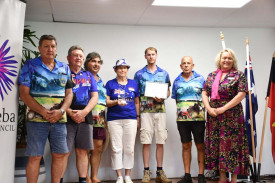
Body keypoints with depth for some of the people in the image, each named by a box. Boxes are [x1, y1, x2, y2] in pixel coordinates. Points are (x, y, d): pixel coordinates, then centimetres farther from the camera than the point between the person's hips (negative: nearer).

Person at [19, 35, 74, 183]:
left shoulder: (64, 68, 13)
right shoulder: (30, 65, 2)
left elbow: (69, 93, 11)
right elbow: (24, 94, -5)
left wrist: (61, 111, -7)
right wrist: (43, 111, -16)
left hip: (59, 119, 4)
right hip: (37, 119, -4)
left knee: (59, 155, 7)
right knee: (35, 157, -2)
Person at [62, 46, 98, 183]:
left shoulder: (88, 76, 18)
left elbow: (95, 96, 10)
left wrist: (84, 112, -7)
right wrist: (71, 113, -15)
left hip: (85, 116, 4)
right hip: (67, 115, -3)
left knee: (82, 151, 7)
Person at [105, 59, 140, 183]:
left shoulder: (133, 83, 13)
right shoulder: (110, 84, 7)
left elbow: (136, 102, 16)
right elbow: (106, 102, 2)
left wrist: (138, 117, 9)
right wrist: (116, 102, -17)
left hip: (130, 119, 2)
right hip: (114, 119, -1)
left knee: (129, 149, 2)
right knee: (116, 149, -2)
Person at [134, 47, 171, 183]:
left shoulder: (164, 73, 13)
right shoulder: (139, 74, 8)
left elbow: (168, 91, 15)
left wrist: (162, 98, -9)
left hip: (160, 110, 2)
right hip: (145, 110, -1)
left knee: (160, 142, 3)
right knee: (146, 142, -2)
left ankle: (160, 172, 12)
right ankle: (146, 172, 6)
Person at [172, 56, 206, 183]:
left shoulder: (200, 79, 5)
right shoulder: (177, 81, 10)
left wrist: (202, 108, -4)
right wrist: (182, 109, 6)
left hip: (198, 118, -2)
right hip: (182, 118, 2)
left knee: (200, 146, 1)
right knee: (186, 146, 7)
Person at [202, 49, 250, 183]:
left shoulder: (239, 75, 0)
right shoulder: (211, 75, 13)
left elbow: (241, 95, -10)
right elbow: (204, 93, 10)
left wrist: (223, 108, -15)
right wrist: (209, 108, -8)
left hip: (232, 115, -4)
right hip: (214, 115, 4)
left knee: (232, 144, -3)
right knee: (216, 144, 6)